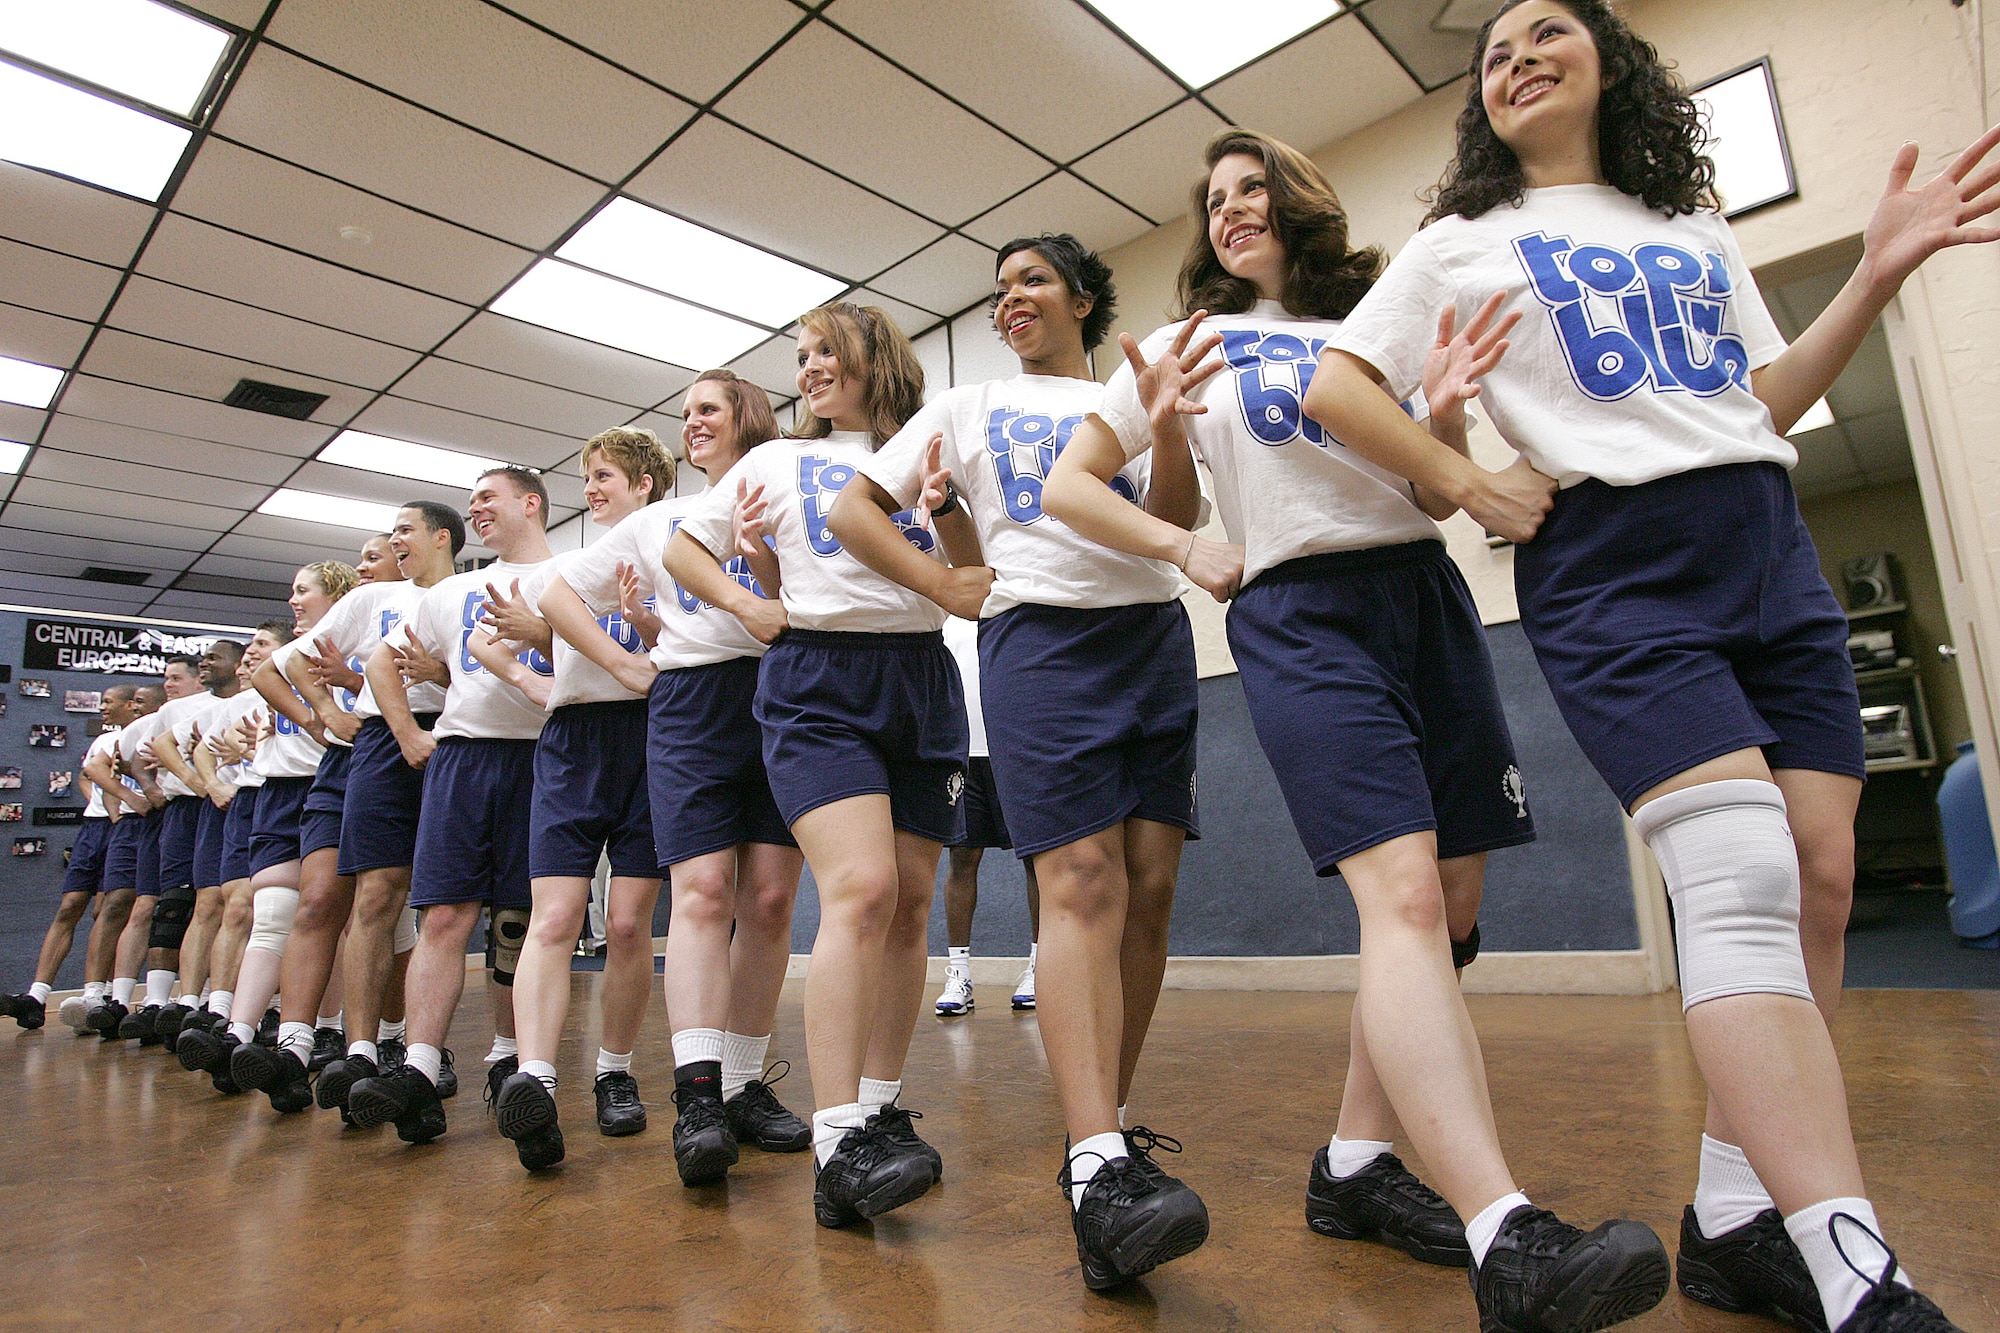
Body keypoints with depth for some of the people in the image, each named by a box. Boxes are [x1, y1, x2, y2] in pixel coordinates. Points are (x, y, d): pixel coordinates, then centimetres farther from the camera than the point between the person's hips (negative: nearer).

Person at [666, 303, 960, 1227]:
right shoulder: (773, 463, 16)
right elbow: (681, 548, 22)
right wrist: (750, 601, 5)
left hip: (921, 677, 3)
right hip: (816, 679, -3)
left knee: (910, 902, 2)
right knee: (860, 890, -20)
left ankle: (881, 1110, 15)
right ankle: (836, 1148, -19)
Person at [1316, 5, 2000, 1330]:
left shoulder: (1698, 228, 24)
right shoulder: (1464, 244, 11)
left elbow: (1768, 403, 22)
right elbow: (1334, 385, 1)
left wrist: (1879, 275, 9)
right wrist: (1467, 486, -7)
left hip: (1771, 547, 6)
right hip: (1611, 565, -5)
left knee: (1821, 880, -3)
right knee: (1743, 880, -21)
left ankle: (1738, 1216, 7)